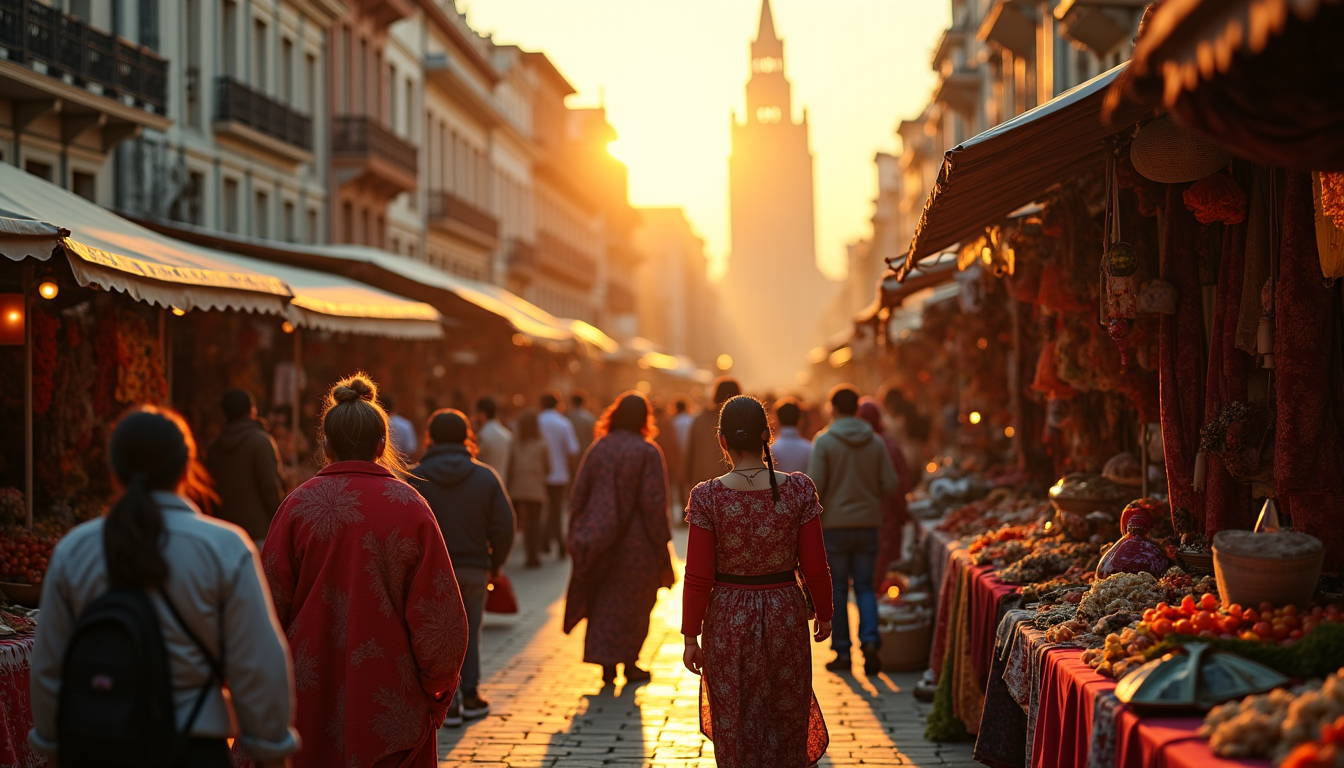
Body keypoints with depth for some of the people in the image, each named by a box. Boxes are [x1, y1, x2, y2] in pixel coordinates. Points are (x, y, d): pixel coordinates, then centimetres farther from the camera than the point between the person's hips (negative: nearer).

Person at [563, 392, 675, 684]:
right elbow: (654, 501, -14)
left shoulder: (598, 449, 0)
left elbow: (579, 494, 2)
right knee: (633, 600, 11)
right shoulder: (648, 452, -11)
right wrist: (660, 541, -7)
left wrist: (579, 537, 8)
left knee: (604, 600, 12)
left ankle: (606, 663, 9)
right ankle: (629, 662, 16)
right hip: (636, 540, -3)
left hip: (601, 539, 3)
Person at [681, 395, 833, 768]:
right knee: (786, 722, 17)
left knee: (735, 728, 12)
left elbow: (698, 578, -10)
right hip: (785, 616, 1)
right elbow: (815, 567, -5)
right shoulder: (799, 490, -10)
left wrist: (690, 636, 0)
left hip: (728, 620, -1)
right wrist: (824, 614, 11)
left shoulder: (707, 498, -13)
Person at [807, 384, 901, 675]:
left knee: (837, 589, 6)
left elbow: (814, 486, -13)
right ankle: (870, 642, -10)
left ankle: (842, 653, 9)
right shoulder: (875, 443, 2)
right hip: (868, 524, 3)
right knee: (865, 587, 10)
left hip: (834, 524, -3)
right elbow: (891, 484, 0)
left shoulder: (824, 441, -8)